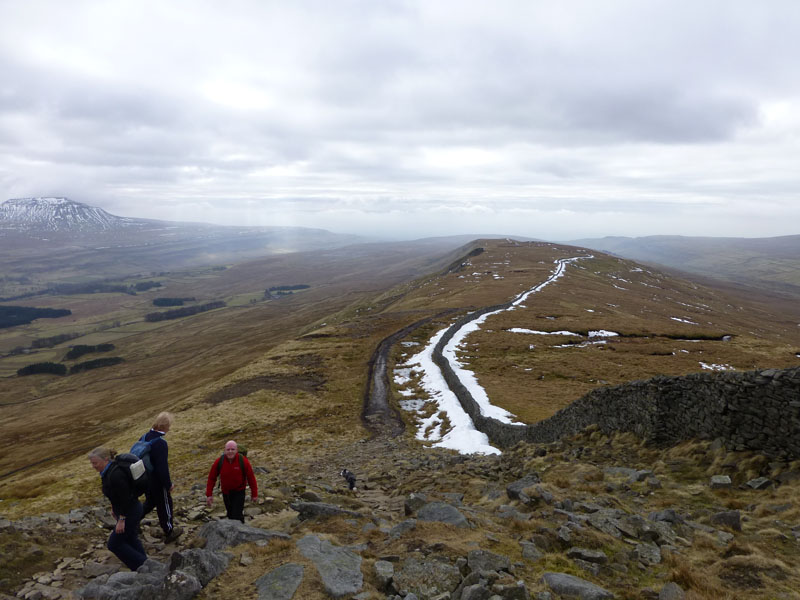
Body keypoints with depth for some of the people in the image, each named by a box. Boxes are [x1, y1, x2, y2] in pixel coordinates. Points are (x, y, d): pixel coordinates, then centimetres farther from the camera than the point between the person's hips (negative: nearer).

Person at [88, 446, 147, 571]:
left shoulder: (116, 474, -29)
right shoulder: (108, 471, 0)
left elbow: (125, 498, -27)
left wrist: (121, 520, -22)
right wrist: (114, 507, 23)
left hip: (130, 512, -9)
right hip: (131, 509, 10)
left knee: (115, 544, 3)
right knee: (131, 540, 21)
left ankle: (142, 565, 11)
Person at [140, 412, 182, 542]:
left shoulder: (144, 437, -1)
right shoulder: (160, 443, -28)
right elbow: (162, 467, -26)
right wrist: (169, 484, -15)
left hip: (145, 479, 8)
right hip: (157, 482, -7)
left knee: (150, 502, 29)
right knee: (164, 505, 11)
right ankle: (169, 533, 25)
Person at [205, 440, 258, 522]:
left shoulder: (243, 461, -21)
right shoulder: (219, 462, -16)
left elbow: (251, 478, -11)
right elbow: (211, 478, -5)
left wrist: (254, 494, -4)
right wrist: (209, 495, -7)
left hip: (239, 491, -3)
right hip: (226, 492, 3)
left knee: (237, 515, -11)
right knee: (230, 514, 17)